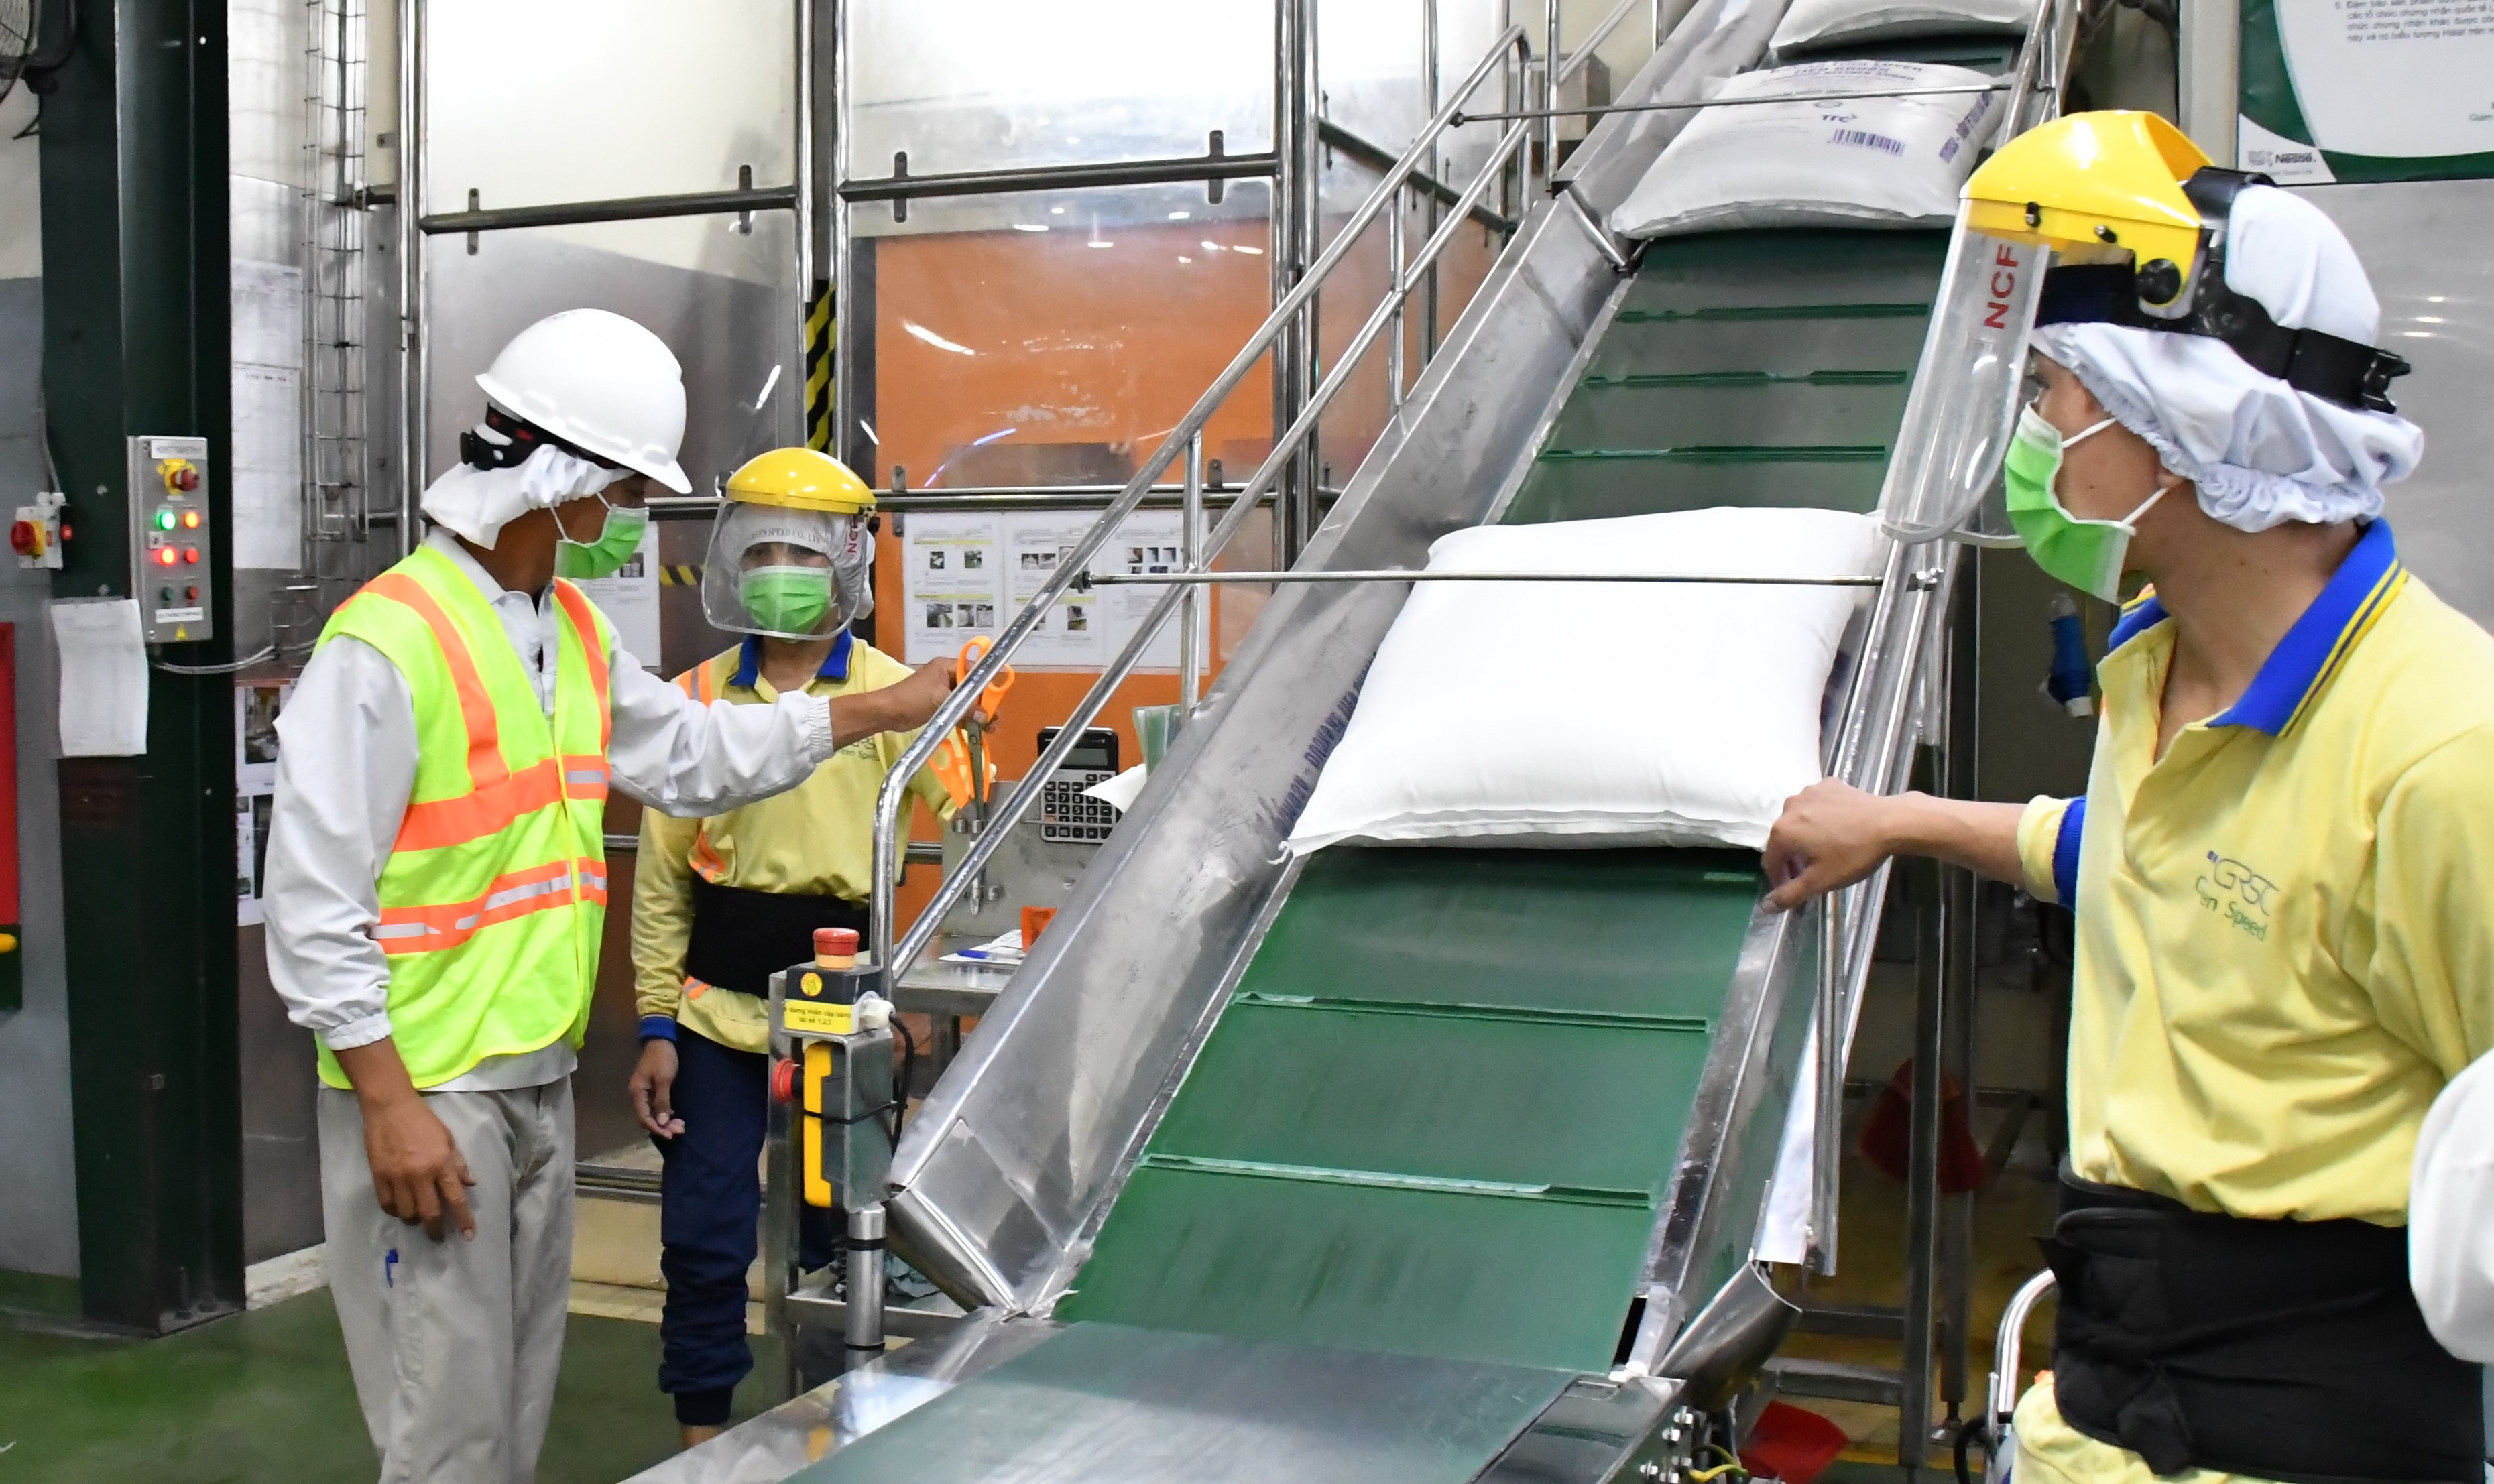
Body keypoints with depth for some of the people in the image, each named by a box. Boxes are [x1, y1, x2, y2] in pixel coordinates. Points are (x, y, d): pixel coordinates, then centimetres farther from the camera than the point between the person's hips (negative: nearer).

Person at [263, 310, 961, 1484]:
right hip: (424, 1091, -8)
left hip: (540, 1080, 9)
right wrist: (391, 1105, -19)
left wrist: (876, 713, 22)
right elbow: (316, 903, -18)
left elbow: (693, 754, 24)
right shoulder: (387, 641, -17)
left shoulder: (574, 634, 11)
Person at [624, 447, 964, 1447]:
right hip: (716, 1014, 2)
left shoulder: (894, 696, -1)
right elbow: (662, 878, 6)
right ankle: (700, 1440, 23)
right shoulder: (696, 699, 4)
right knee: (704, 1240, 5)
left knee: (838, 1239, 10)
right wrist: (656, 1026, 2)